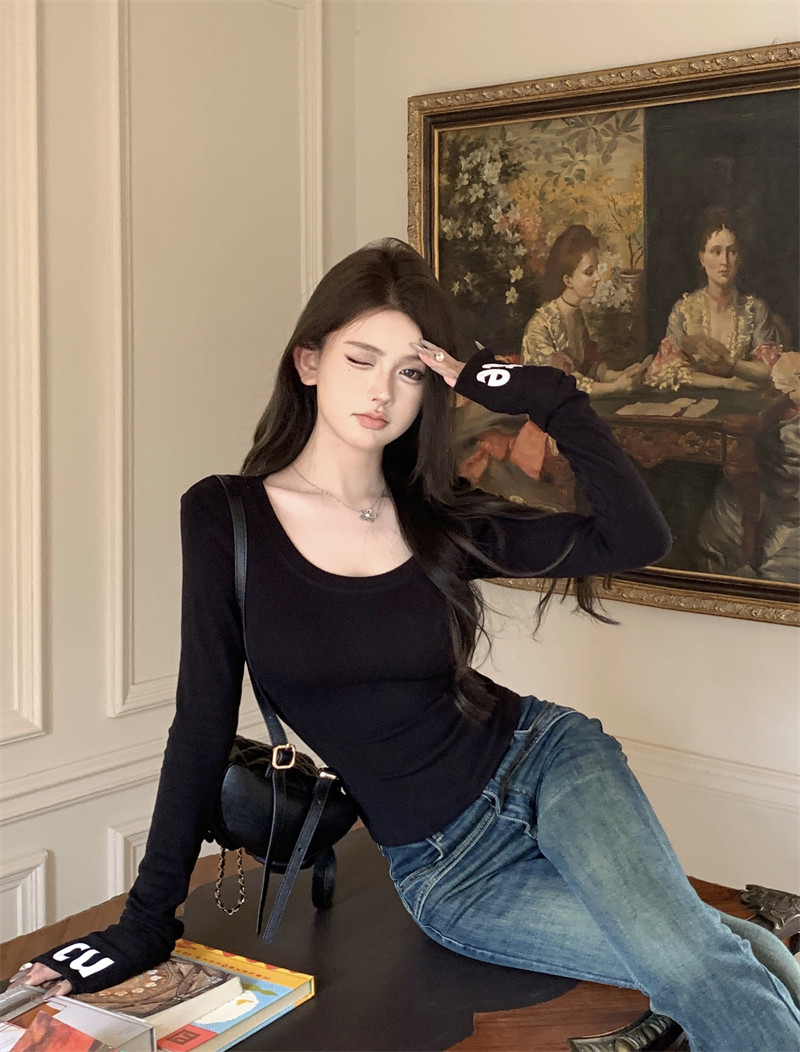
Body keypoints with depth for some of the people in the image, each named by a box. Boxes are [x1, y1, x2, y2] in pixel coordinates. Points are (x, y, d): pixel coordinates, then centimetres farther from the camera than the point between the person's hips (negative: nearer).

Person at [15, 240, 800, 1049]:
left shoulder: (440, 522, -3)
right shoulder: (226, 517, -6)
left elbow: (637, 539, -9)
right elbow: (203, 726, -4)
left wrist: (547, 399, -15)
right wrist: (147, 920, -5)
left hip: (547, 763, 1)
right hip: (442, 871, -1)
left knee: (688, 964, -25)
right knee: (694, 972, -17)